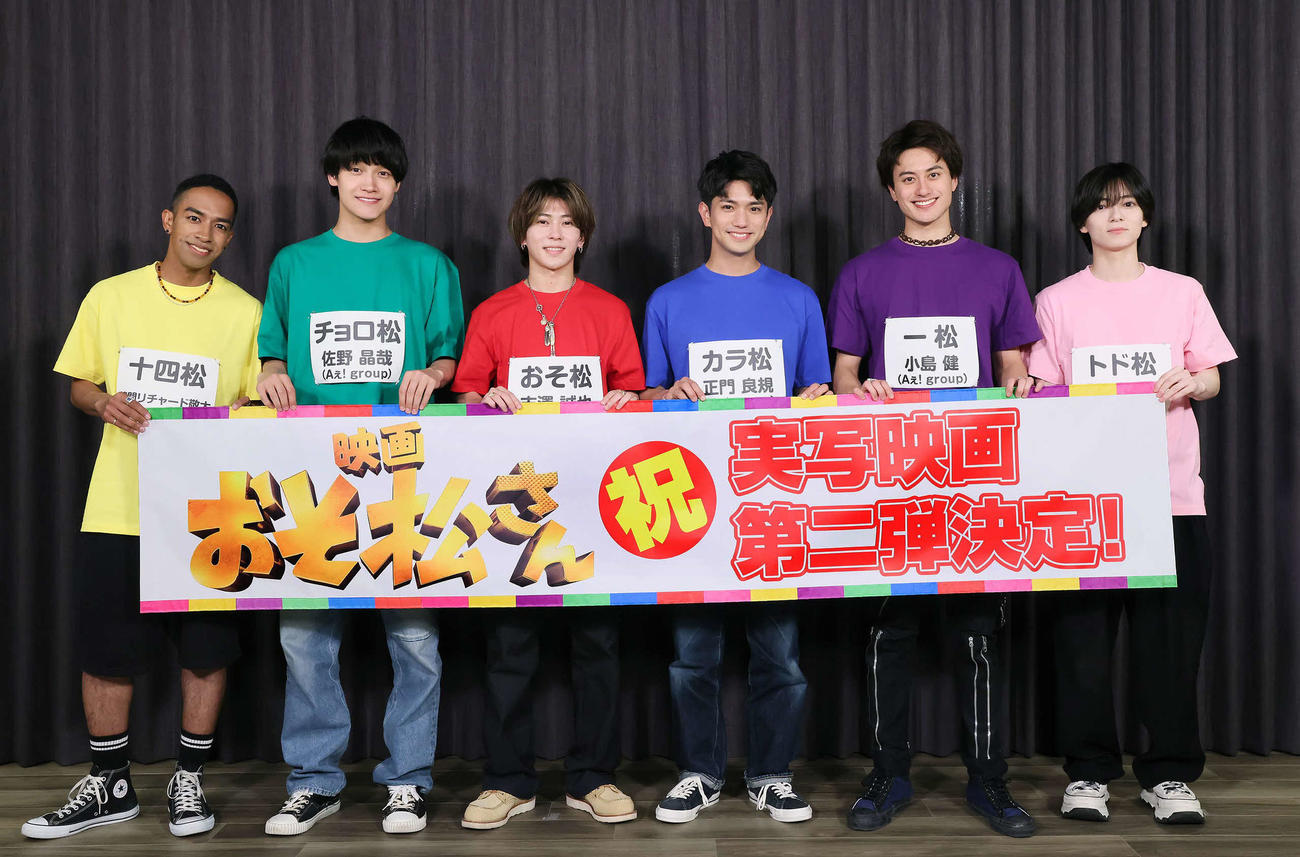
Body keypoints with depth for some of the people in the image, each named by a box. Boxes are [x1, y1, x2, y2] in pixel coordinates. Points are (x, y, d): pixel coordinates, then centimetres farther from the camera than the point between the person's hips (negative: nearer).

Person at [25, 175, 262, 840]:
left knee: (206, 650, 6)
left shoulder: (247, 312, 4)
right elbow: (78, 385, 12)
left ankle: (189, 779, 24)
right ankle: (110, 784, 25)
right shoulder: (111, 297, 6)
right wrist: (106, 404, -9)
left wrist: (240, 414, -14)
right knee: (107, 651, 7)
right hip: (119, 506, 1)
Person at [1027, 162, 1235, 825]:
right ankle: (1088, 771, 14)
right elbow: (1042, 393, 7)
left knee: (1170, 635, 2)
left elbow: (1211, 378, 11)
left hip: (1170, 490, 1)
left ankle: (1168, 775, 15)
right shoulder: (1057, 301, 8)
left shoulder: (1182, 292, 10)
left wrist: (1192, 382, -11)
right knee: (1084, 634, 1)